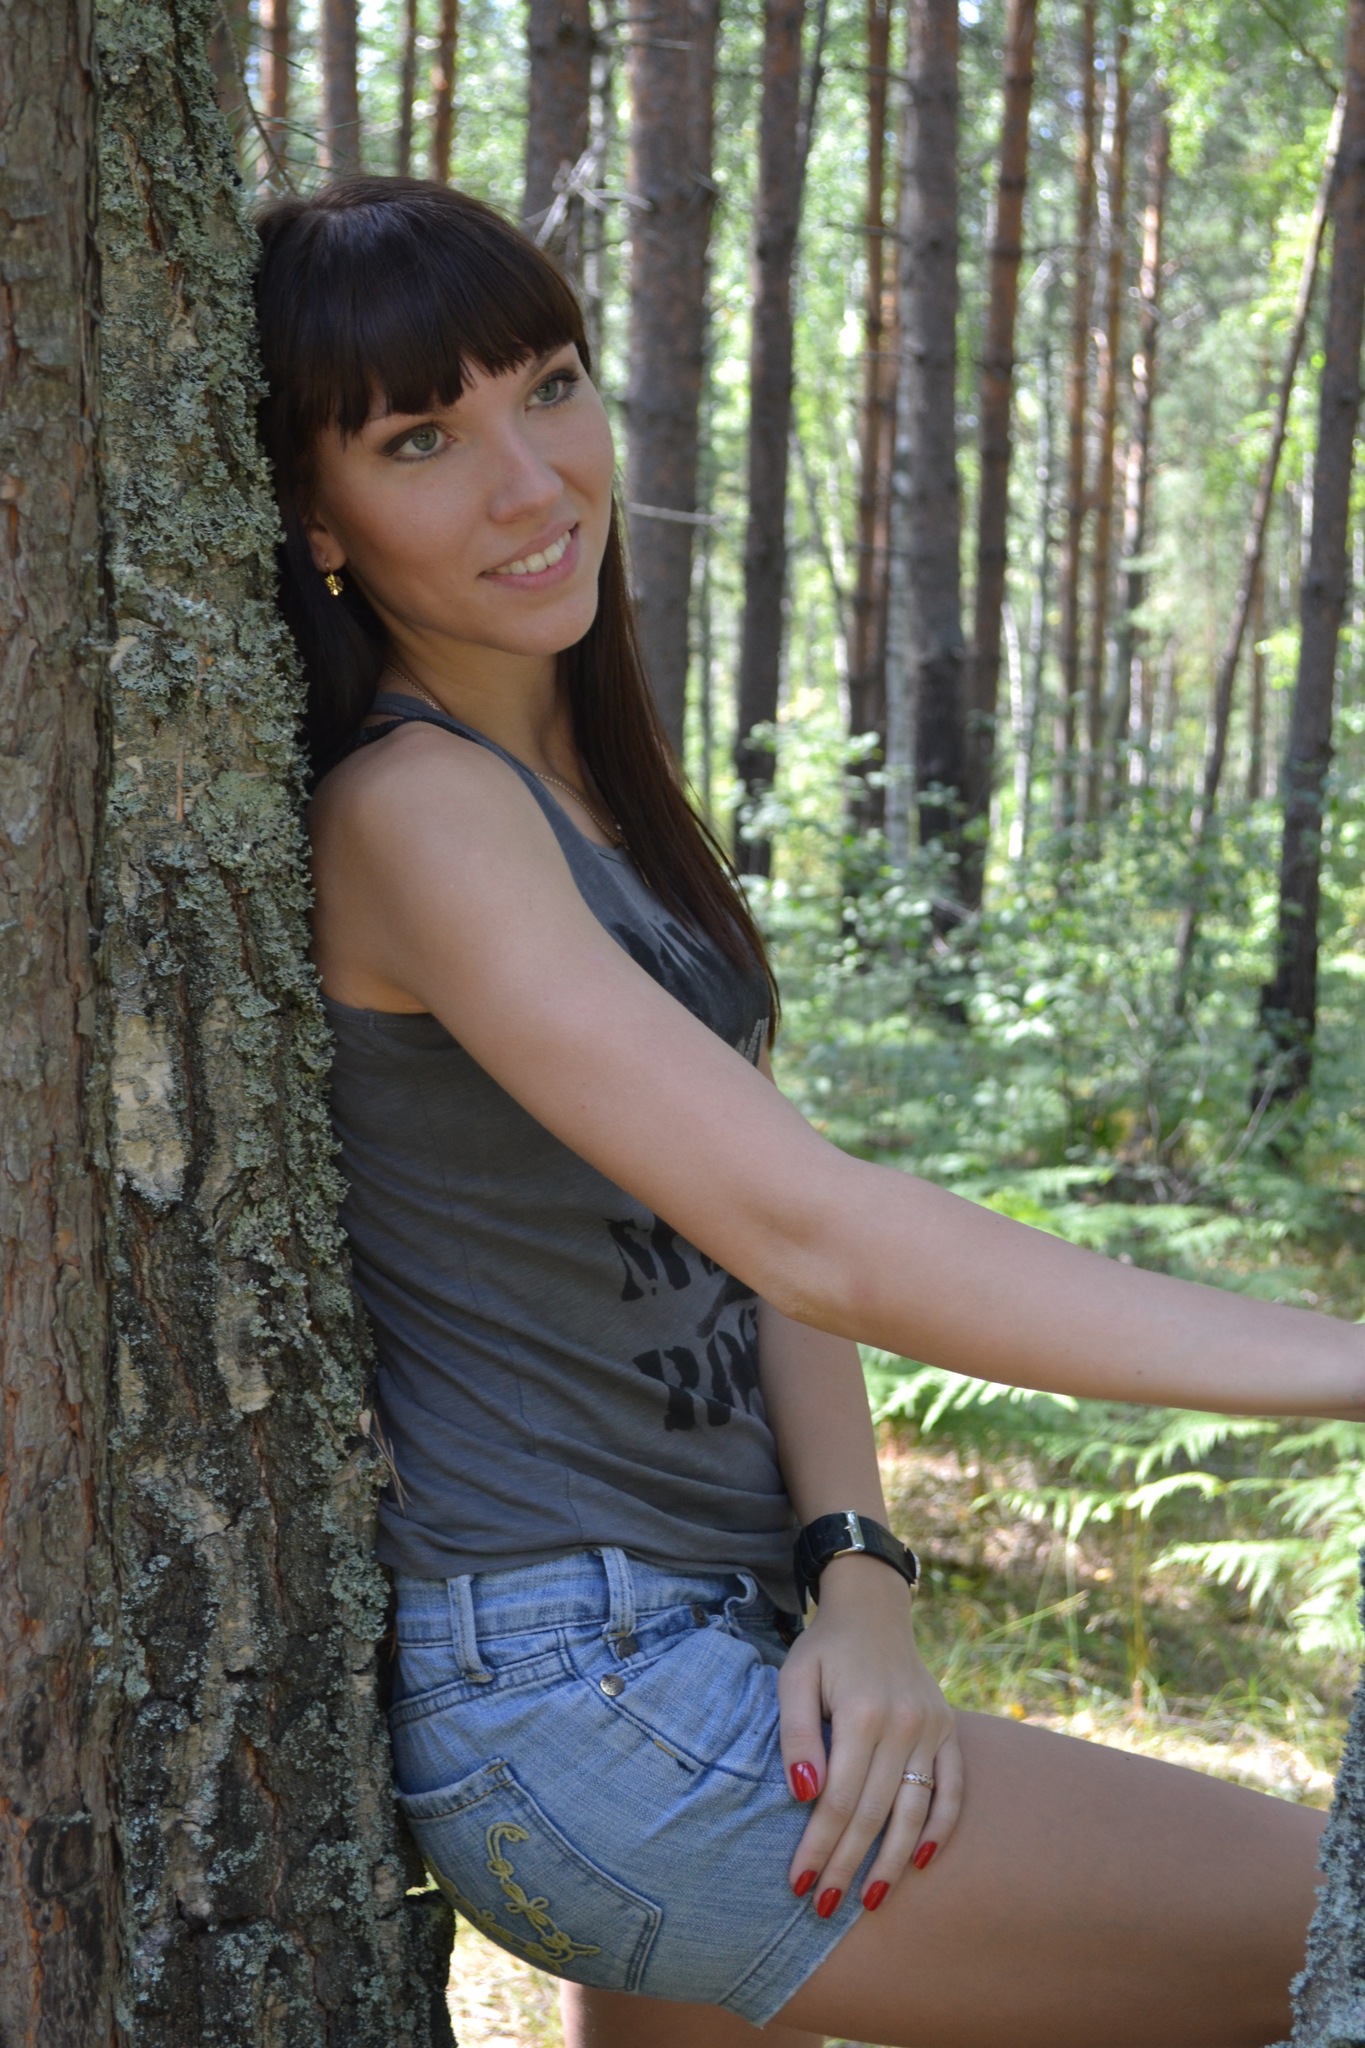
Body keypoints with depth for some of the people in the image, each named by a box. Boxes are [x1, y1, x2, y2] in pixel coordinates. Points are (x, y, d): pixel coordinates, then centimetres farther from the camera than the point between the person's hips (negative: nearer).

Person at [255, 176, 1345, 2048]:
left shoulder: (587, 780, 10)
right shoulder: (409, 809, -18)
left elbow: (761, 1214, 5)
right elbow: (809, 1230, -27)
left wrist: (857, 1572, -11)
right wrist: (1336, 1360, -27)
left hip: (696, 1649, 9)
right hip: (575, 1700, -9)